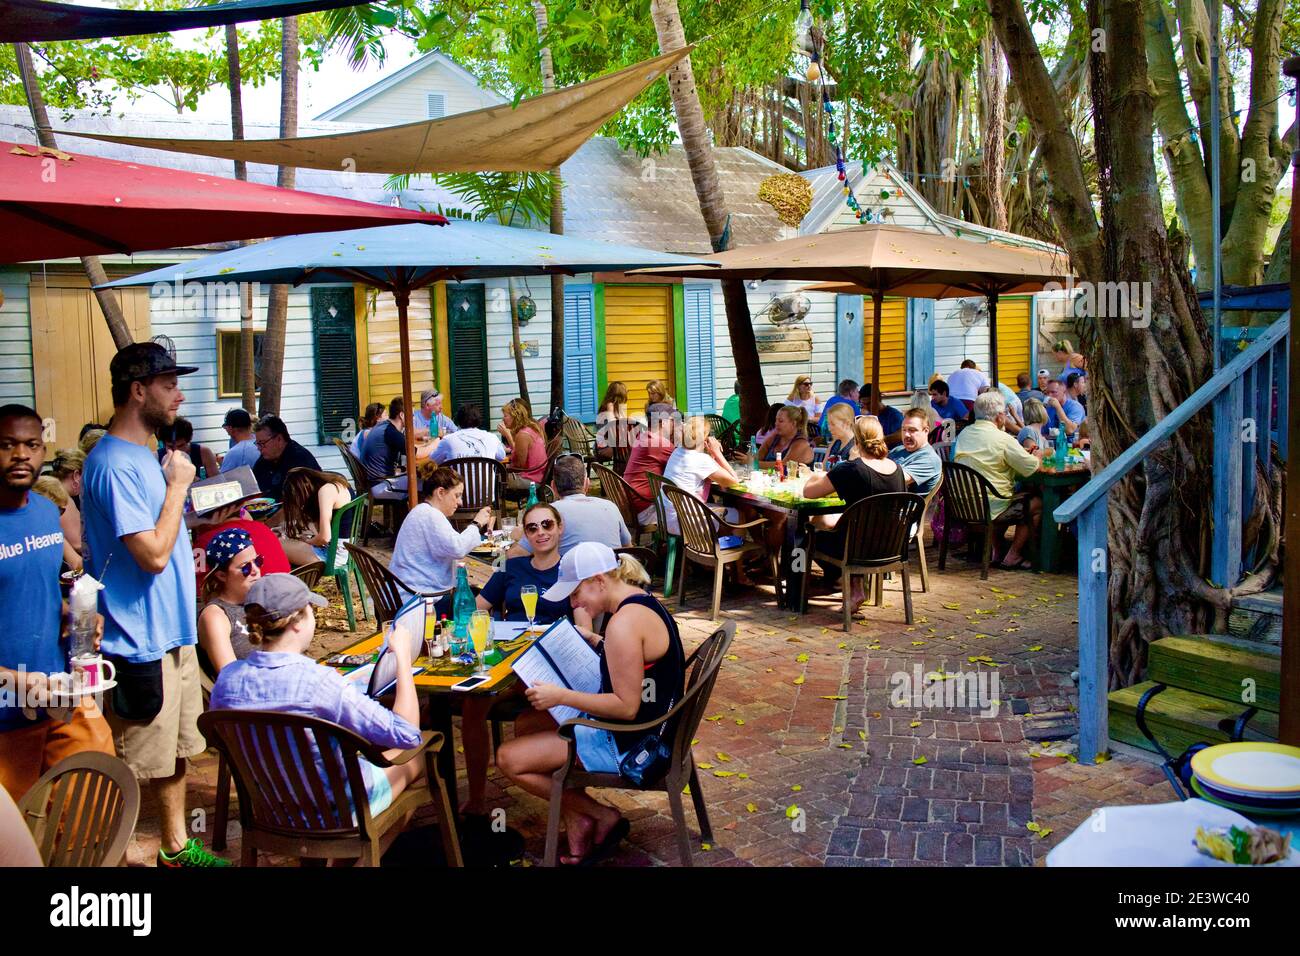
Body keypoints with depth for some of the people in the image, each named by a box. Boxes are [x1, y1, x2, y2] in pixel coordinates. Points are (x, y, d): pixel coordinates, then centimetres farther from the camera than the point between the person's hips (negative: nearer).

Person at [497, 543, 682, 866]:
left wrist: (561, 696, -23)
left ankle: (603, 817, 6)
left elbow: (626, 707, -26)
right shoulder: (642, 602, 4)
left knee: (509, 758, -6)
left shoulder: (624, 623, -27)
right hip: (645, 727, 11)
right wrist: (594, 641, 13)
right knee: (526, 724, 17)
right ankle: (578, 824, 11)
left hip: (631, 743, -11)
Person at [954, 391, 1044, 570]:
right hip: (991, 507, -8)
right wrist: (1038, 456, 13)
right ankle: (1012, 557, 13)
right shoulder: (1003, 439, -16)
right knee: (1037, 504, 11)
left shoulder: (963, 434, 6)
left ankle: (995, 549, 30)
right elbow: (1031, 467, -11)